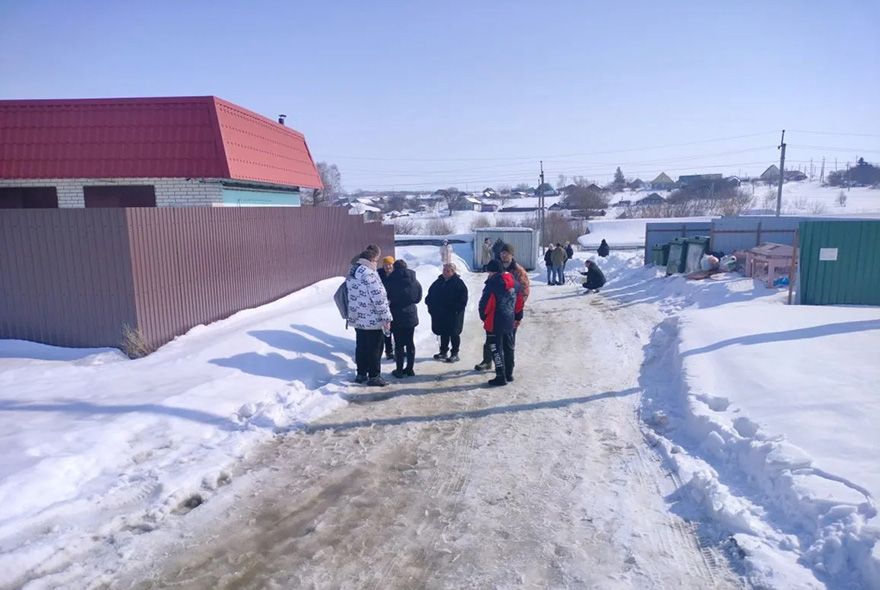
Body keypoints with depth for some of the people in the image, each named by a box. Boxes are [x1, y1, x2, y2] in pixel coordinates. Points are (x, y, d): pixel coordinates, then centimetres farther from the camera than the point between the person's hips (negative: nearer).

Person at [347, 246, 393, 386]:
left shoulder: (352, 271, 9)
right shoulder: (369, 273, -20)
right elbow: (378, 297, -21)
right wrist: (386, 317, -16)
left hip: (357, 318, 8)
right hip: (373, 320, -8)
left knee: (361, 347, 16)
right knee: (374, 349, 2)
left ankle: (361, 374, 25)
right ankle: (374, 376, 10)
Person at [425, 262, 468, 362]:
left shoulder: (458, 283, -7)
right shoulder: (439, 282, 10)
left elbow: (462, 300, -11)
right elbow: (430, 295, 19)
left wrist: (457, 309, -19)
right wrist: (431, 306, 7)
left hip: (453, 315, -6)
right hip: (440, 314, 6)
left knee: (454, 334, 2)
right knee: (443, 333, 15)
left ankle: (455, 354, 12)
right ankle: (443, 352, 26)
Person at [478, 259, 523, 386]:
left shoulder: (492, 284, -18)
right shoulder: (515, 284, 7)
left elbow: (485, 304, -17)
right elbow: (519, 302, 15)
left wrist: (483, 317, 0)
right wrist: (518, 317, 26)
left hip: (495, 323, -7)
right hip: (510, 323, 7)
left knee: (496, 349, 0)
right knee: (509, 348, 17)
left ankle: (501, 377, 1)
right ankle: (509, 374, 27)